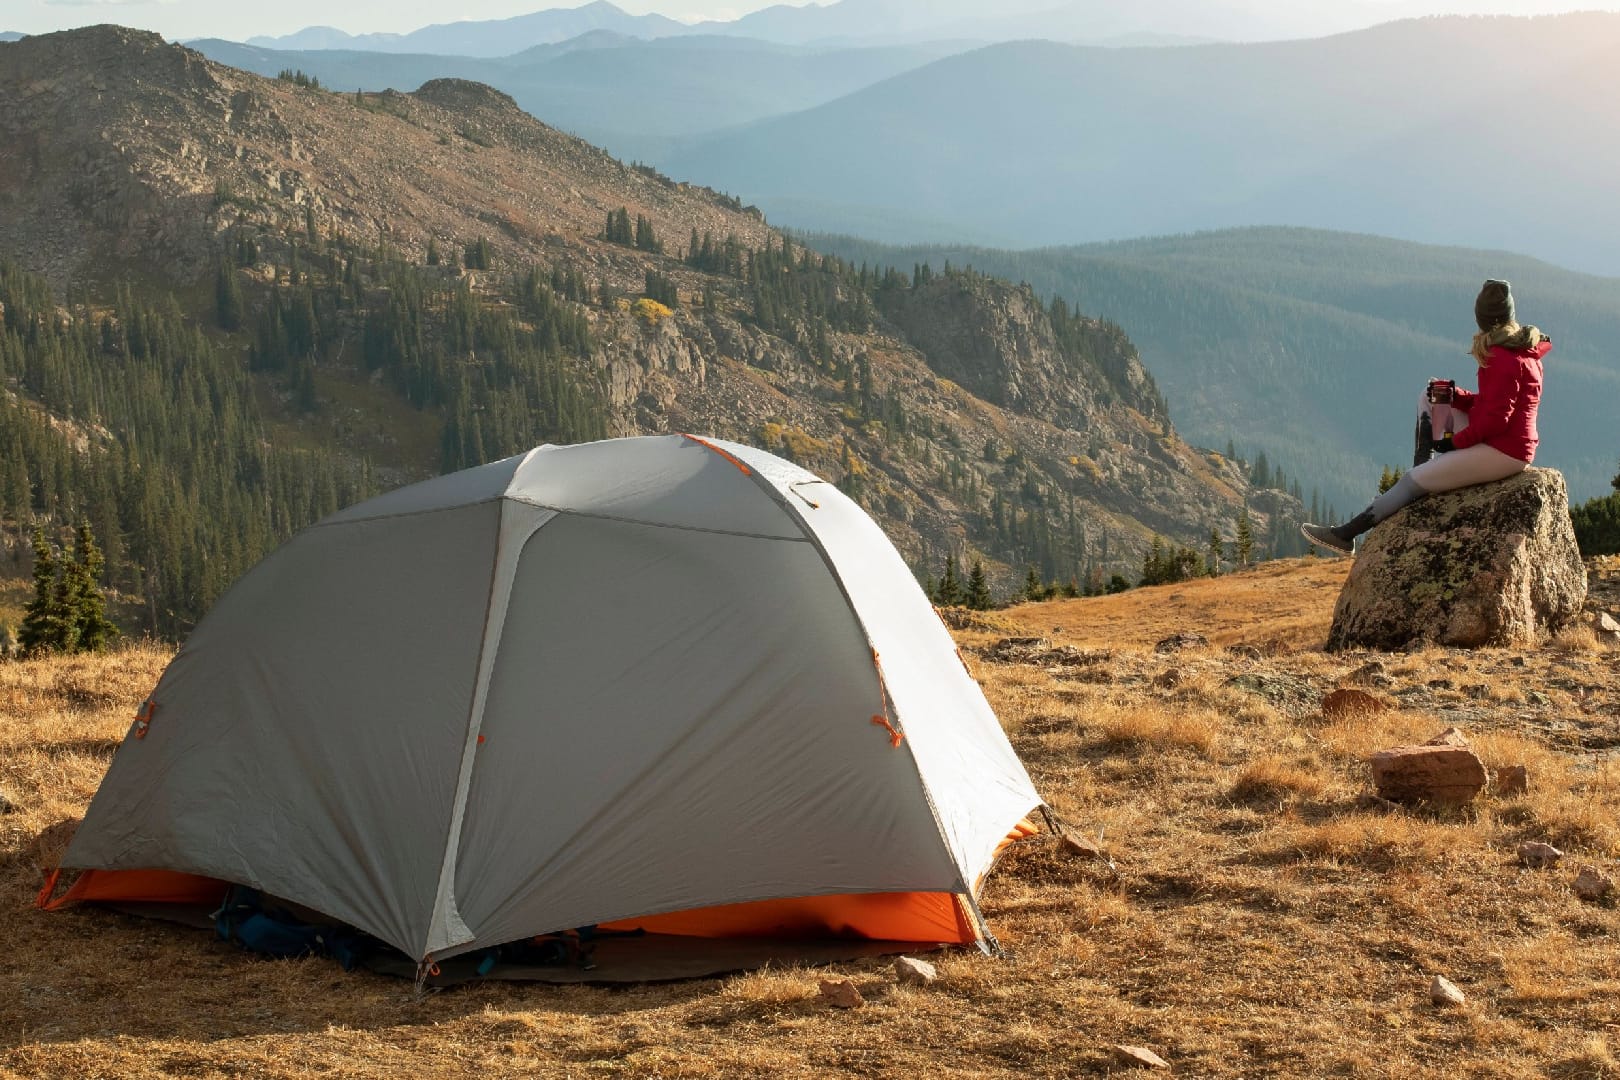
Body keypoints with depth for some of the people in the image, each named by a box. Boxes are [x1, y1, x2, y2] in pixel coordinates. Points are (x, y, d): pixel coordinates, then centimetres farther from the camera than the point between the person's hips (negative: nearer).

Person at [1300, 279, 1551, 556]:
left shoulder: (1503, 358, -18)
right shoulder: (1522, 352, 15)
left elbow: (1496, 417, -22)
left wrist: (1456, 441, -13)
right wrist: (1455, 397, 4)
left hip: (1500, 452, -10)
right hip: (1515, 448, 10)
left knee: (1413, 481, -7)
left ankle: (1345, 534, -2)